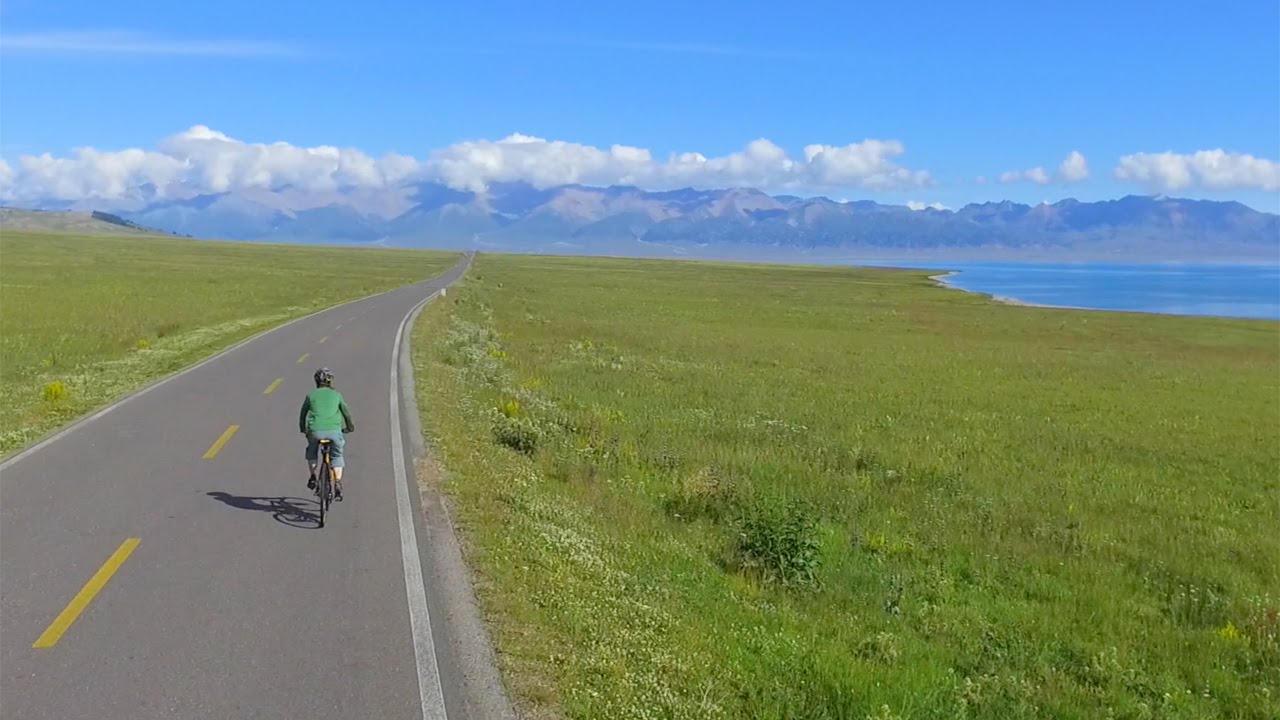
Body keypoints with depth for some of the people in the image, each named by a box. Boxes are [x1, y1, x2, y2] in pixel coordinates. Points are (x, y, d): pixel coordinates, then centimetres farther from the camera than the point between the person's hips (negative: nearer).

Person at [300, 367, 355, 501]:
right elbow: (347, 413, 23)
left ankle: (313, 476, 20)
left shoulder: (311, 395, 16)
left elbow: (303, 415, 26)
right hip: (334, 430, 0)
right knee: (337, 456, 21)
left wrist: (303, 429, 43)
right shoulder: (336, 395, 16)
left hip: (315, 430, 0)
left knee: (311, 450, 32)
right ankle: (338, 483, 3)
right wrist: (351, 427, 40)